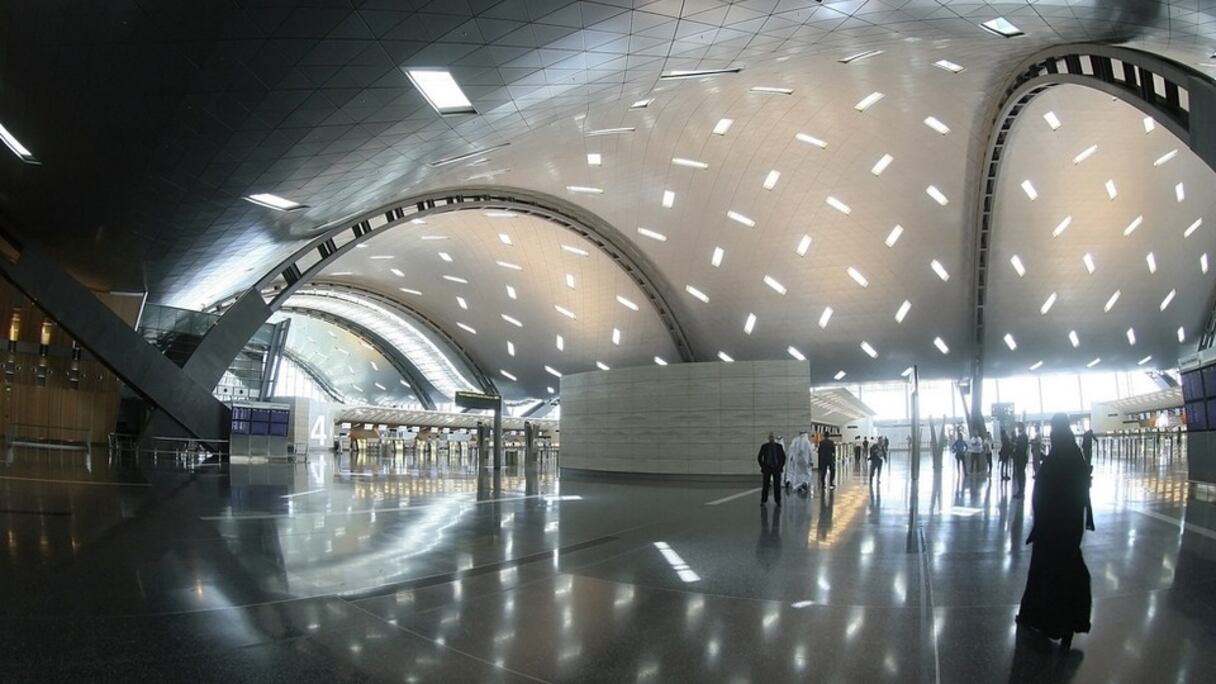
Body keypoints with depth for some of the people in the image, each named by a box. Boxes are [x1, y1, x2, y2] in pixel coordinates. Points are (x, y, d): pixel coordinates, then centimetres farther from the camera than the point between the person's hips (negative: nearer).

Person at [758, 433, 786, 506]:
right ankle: (763, 500, 6)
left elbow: (783, 457, 9)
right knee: (765, 485, -1)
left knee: (777, 485, 1)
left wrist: (781, 466, 2)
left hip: (777, 468, 1)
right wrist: (763, 466, 1)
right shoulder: (764, 446, -1)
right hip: (767, 468, 0)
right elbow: (759, 457, 5)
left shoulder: (779, 446, 0)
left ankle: (778, 501, 8)